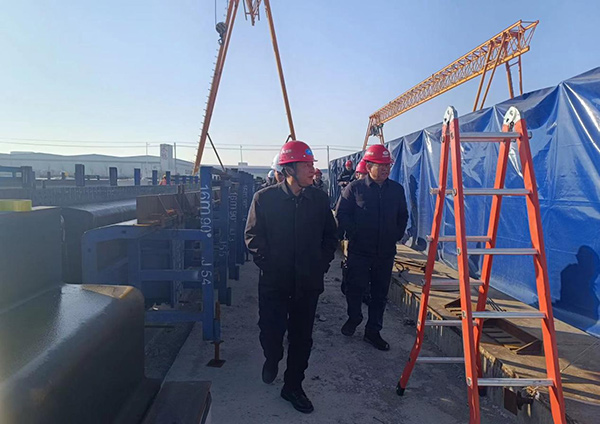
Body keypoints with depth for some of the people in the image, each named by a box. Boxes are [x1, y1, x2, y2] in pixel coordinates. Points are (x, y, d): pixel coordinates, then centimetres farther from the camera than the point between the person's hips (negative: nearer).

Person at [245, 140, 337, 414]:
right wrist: (266, 263, -8)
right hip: (274, 281, -2)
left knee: (302, 337, 11)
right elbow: (253, 235, -3)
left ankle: (293, 386, 31)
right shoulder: (265, 198, -7)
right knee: (271, 330, 10)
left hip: (308, 282, 2)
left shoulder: (319, 199, 1)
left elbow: (331, 235, 10)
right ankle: (272, 360, 45)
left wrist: (323, 263, 2)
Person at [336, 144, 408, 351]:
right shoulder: (355, 187, -6)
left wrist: (396, 236, 6)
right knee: (355, 288, 9)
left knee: (380, 294, 10)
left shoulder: (397, 189, 5)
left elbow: (403, 216, 16)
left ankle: (373, 331, 25)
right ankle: (354, 318, 37)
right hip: (359, 251, -3)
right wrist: (354, 234, -8)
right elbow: (342, 214, -4)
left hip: (386, 252, 3)